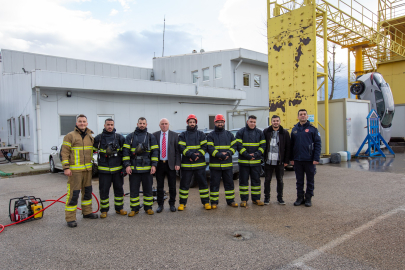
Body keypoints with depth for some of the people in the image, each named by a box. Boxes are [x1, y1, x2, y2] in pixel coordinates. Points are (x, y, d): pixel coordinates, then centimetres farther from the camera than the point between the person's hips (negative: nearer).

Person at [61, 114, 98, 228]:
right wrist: (66, 168, -15)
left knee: (87, 191, 16)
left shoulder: (90, 136, 12)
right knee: (73, 193, -5)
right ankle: (70, 218, 3)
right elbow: (64, 153, -10)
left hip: (88, 169, 7)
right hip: (75, 170, -6)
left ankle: (87, 212, 31)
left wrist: (92, 165, 18)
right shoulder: (70, 136, -7)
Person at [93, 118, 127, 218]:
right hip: (103, 169, -1)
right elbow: (93, 150, 8)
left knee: (119, 189, 10)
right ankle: (104, 210, 18)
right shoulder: (98, 138, 1)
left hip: (117, 168, 1)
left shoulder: (119, 137, 4)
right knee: (104, 190, 5)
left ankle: (119, 208, 24)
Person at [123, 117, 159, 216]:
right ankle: (134, 209, 19)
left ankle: (148, 207, 20)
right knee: (134, 190, 6)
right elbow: (126, 151, 3)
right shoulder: (130, 136, 7)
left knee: (148, 189, 8)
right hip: (133, 168, 0)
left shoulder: (151, 137, 8)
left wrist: (154, 165, -4)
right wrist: (127, 165, -6)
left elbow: (155, 151, 5)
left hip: (147, 168, 0)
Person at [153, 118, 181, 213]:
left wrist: (177, 163, -7)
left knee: (172, 186, 7)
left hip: (171, 164, 0)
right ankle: (160, 205, 21)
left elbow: (177, 150, 1)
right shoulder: (155, 135, 5)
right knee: (159, 186, 9)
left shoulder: (174, 135, 4)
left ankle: (172, 204, 21)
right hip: (159, 164, 1)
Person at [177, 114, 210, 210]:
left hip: (200, 164, 1)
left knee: (203, 183, 4)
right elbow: (181, 148, -5)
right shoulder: (183, 135, 7)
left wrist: (197, 155, -16)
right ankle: (182, 203, 18)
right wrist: (191, 154, -20)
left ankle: (206, 202, 16)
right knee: (184, 184, 5)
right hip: (186, 164, 0)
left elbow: (204, 147, 1)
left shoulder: (201, 134, 9)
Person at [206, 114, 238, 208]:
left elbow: (234, 146, 7)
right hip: (215, 165, -2)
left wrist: (228, 153, -13)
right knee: (214, 184, 3)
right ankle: (214, 202, 14)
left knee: (229, 183, 10)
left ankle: (230, 200, 22)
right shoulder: (211, 135, 3)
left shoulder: (229, 135, 13)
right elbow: (210, 148, -9)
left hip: (228, 164, 3)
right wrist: (220, 155, -21)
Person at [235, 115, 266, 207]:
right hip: (243, 161, -2)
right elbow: (239, 145, -7)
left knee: (256, 180, 9)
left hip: (256, 161, 2)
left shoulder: (259, 132, 8)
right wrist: (247, 155, -17)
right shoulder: (241, 132, 0)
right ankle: (244, 199, 14)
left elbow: (263, 145, 4)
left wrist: (256, 154, -12)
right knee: (243, 180, 4)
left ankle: (256, 199, 21)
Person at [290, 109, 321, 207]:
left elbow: (317, 144, -4)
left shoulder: (312, 129, -1)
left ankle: (308, 198, 19)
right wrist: (291, 158, 7)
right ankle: (300, 198, 21)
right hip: (297, 160, 3)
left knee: (310, 180, 7)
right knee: (299, 180, 11)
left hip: (309, 159, -3)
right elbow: (291, 145, 12)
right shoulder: (294, 129, 9)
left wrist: (316, 158, -11)